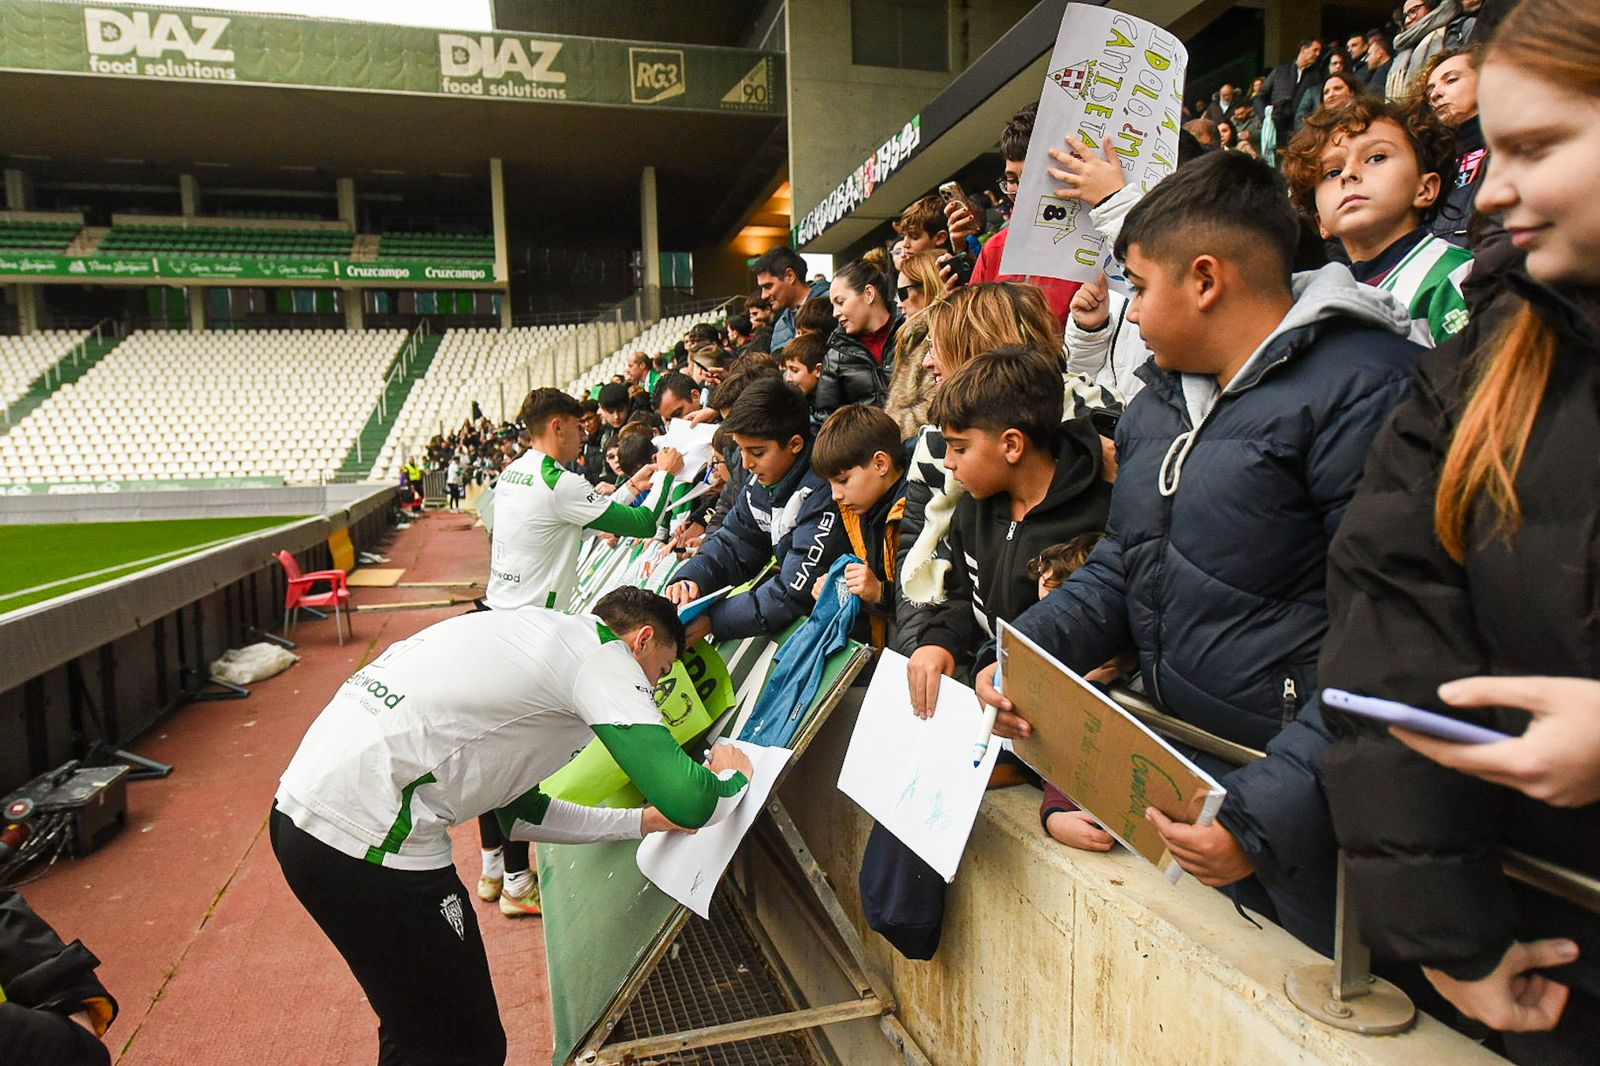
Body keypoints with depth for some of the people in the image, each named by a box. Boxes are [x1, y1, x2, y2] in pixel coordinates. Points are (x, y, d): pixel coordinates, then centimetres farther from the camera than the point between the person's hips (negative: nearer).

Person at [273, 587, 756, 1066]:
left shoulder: (538, 633, 20)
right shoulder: (603, 655, -7)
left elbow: (519, 811, 24)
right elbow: (688, 802, -17)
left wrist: (639, 821, 27)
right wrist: (733, 776, 6)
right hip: (365, 841, -10)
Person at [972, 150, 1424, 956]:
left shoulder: (1365, 391, -17)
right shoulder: (1160, 399, 11)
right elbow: (1120, 572, 13)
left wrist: (1265, 815, -28)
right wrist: (1022, 657, -4)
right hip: (1176, 778, 7)